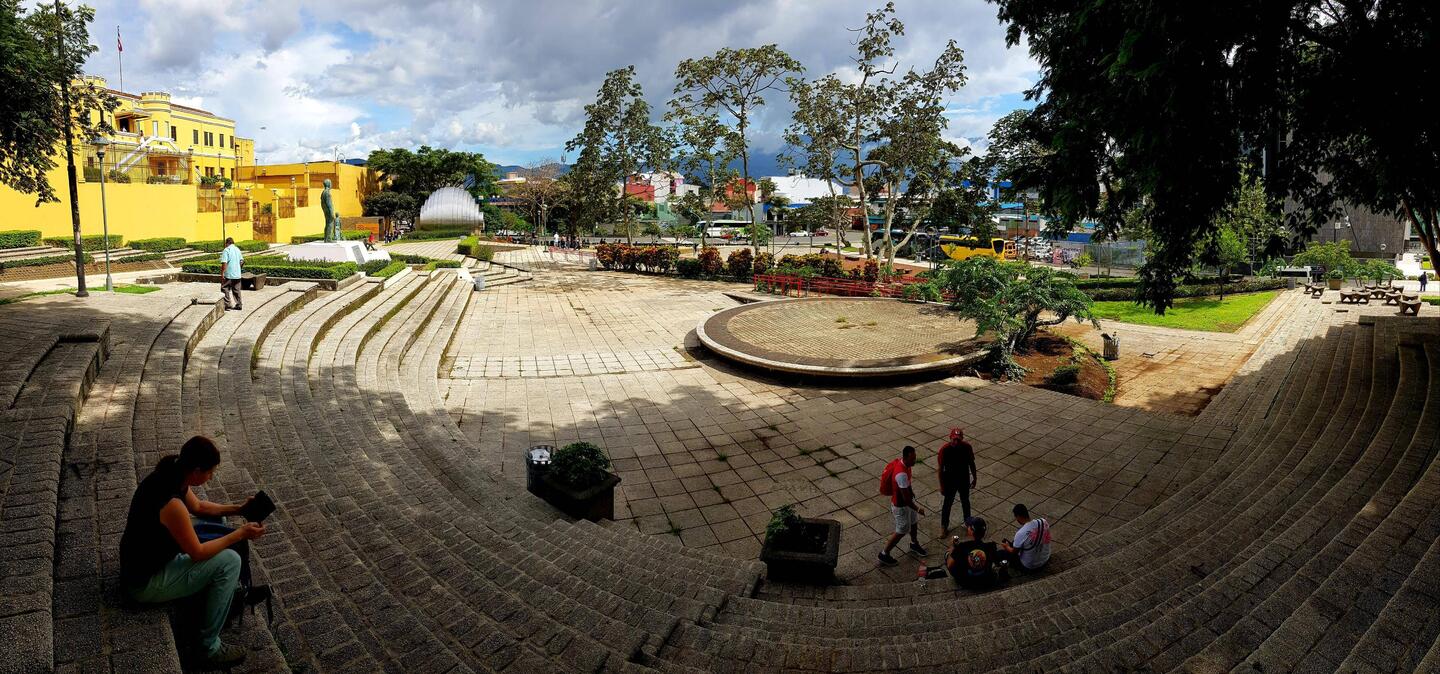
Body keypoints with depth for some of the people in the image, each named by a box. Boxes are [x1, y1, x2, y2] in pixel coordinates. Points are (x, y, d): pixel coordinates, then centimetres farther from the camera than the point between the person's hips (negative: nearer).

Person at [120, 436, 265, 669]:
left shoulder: (171, 475, -7)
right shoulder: (171, 504, -34)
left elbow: (198, 507, 13)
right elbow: (197, 553, -24)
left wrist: (237, 509, 4)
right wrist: (240, 534, -16)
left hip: (142, 562, 10)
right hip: (145, 584, -10)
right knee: (230, 561, -16)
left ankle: (226, 593, 30)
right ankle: (209, 648, -6)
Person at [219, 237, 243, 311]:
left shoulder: (226, 250, -11)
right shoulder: (237, 249, 10)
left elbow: (224, 263, -18)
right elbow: (241, 260, 17)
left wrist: (222, 273, -16)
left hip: (228, 275, -6)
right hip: (237, 274, 7)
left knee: (225, 290, 2)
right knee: (236, 290, 13)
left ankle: (227, 306, -2)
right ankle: (238, 305, 14)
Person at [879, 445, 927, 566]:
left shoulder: (904, 463, -10)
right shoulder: (901, 474, -39)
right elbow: (905, 497, -32)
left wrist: (911, 491, 24)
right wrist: (917, 509, -21)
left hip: (908, 500, 9)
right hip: (901, 505, -9)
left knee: (914, 522, 28)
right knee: (901, 531, 7)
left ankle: (914, 544, 54)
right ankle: (884, 554, 23)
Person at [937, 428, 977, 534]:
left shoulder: (967, 447, -18)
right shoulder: (944, 449, -25)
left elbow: (971, 463, -1)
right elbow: (941, 468, -16)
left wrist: (974, 478, 6)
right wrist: (942, 486, -12)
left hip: (964, 480, 3)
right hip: (950, 482, -2)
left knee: (965, 501, 24)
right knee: (948, 503, 15)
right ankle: (944, 526, 35)